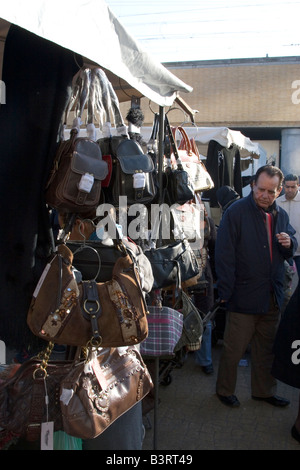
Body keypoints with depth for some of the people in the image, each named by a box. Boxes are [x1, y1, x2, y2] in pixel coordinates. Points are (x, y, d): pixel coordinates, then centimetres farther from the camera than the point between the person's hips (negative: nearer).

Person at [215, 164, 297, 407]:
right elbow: (224, 255, -14)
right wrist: (226, 292, -17)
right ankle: (224, 390, 26)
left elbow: (291, 251, 20)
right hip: (244, 295, -6)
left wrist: (290, 243, -4)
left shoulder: (281, 215, 9)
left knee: (267, 348, 19)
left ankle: (264, 390, 36)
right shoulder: (236, 212, -12)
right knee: (234, 349, 5)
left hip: (272, 296, 6)